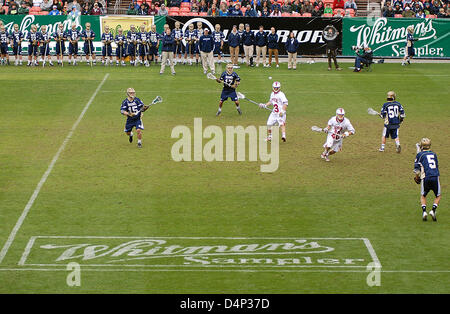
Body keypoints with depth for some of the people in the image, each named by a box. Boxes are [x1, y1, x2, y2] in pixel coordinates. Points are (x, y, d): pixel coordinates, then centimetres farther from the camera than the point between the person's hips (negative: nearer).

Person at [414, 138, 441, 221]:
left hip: (425, 177, -2)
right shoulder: (433, 154, 17)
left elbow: (416, 169, 2)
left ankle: (424, 211, -1)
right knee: (438, 196, 18)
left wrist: (416, 177, 17)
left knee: (423, 196, 19)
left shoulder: (420, 154, 5)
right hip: (435, 177, 2)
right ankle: (433, 210, -2)